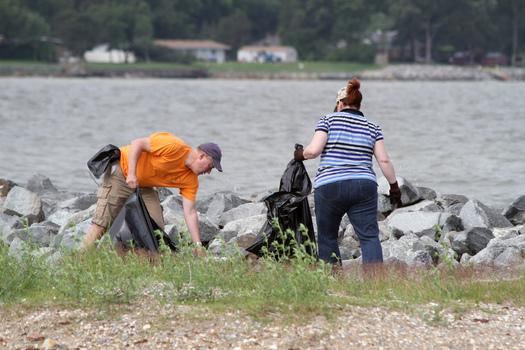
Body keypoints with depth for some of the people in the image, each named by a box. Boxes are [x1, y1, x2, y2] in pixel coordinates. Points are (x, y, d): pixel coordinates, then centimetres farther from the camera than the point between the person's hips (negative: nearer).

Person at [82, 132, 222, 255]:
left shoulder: (191, 180, -5)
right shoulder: (174, 147, -26)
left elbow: (190, 212, -5)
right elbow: (137, 144, -23)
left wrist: (198, 246, -12)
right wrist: (132, 174, -31)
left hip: (145, 187, 8)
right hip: (122, 171, -8)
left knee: (157, 229, -5)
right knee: (102, 224, -14)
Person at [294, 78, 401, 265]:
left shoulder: (329, 120, 4)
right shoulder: (372, 127, 12)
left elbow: (314, 150, -7)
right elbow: (384, 160, 5)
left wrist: (301, 154, 13)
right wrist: (394, 186, 12)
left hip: (330, 186, -2)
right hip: (364, 186, 2)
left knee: (327, 237, 13)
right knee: (369, 236, -5)